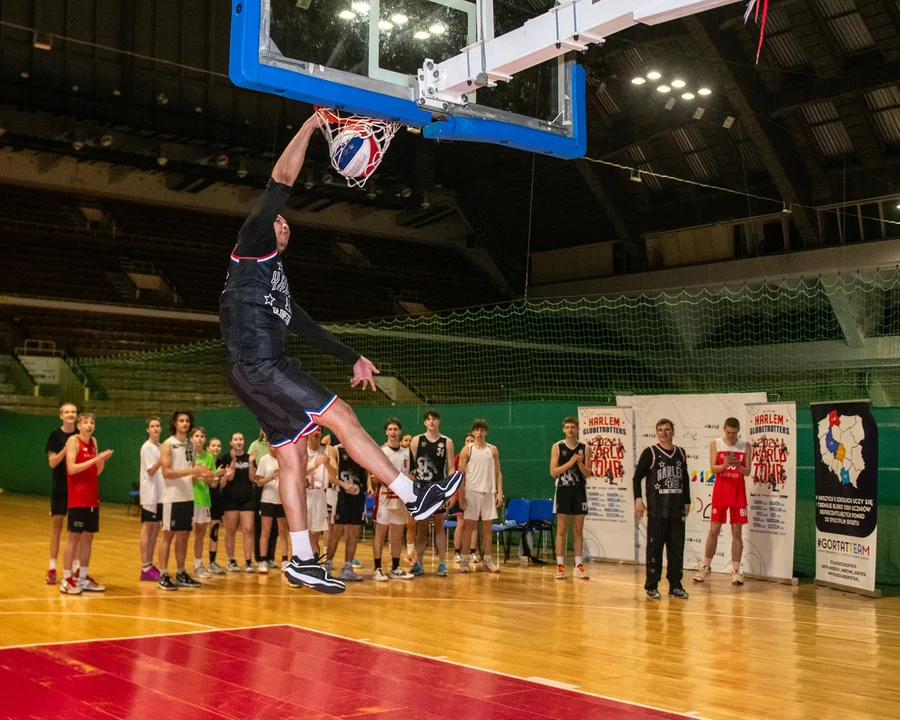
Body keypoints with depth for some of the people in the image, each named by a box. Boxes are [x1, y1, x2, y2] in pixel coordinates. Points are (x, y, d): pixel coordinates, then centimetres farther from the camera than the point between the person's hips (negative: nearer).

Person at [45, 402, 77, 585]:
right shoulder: (55, 436, -2)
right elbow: (52, 462, -10)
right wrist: (65, 449, -23)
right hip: (60, 488, -1)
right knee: (56, 526, 2)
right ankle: (52, 568, 8)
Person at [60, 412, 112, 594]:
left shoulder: (93, 441, 13)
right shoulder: (73, 440, -8)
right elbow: (71, 468, -19)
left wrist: (103, 460, -2)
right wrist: (95, 459, -21)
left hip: (92, 498, 7)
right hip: (77, 499, -7)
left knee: (88, 538, 9)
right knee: (74, 537, -5)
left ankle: (83, 578, 16)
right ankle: (66, 580, 0)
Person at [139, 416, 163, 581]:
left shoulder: (159, 447, 14)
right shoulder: (147, 447, -9)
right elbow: (151, 471, -18)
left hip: (159, 495, 8)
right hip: (150, 495, -8)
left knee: (155, 529, 8)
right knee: (147, 529, -6)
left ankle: (150, 566, 14)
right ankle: (145, 569, -4)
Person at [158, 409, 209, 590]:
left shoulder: (190, 445, 13)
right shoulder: (168, 444, -7)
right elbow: (166, 472, -16)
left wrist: (200, 475, -1)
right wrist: (192, 470, -23)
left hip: (188, 497, 7)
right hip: (173, 497, -7)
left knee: (184, 536, 10)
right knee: (168, 535, -2)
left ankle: (181, 574, 17)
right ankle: (163, 576, 2)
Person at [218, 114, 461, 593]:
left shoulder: (274, 277, 28)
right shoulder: (251, 248, 3)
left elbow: (305, 328, 30)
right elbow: (281, 180, -6)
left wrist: (352, 358, 26)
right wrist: (310, 126, -3)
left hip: (268, 370, 10)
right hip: (257, 367, -10)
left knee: (293, 460, 5)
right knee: (341, 416, -13)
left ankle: (302, 561, 5)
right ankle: (415, 496, -13)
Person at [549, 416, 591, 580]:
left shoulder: (584, 448, 4)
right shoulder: (557, 447, -1)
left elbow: (588, 474, 3)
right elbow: (553, 472, -7)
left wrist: (580, 463, -15)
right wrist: (570, 462, -17)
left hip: (579, 491, 2)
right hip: (563, 490, -2)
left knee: (578, 530, 5)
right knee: (562, 529, 0)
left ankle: (578, 566, 8)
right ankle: (560, 565, 3)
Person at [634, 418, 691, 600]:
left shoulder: (680, 453, 11)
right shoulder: (650, 453, -2)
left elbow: (685, 479, 18)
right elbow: (637, 477, -3)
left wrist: (687, 502, 17)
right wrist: (638, 499, -13)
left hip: (677, 510, 4)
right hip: (656, 510, -4)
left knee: (677, 548, 6)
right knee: (655, 548, -1)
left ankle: (675, 586, 15)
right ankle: (651, 586, 6)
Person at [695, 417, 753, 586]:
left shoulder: (745, 446, 4)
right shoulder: (715, 444, 1)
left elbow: (748, 472, 0)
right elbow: (712, 469, -7)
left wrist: (739, 466, -22)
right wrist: (724, 465, -27)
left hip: (738, 491, 1)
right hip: (720, 490, -1)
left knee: (737, 531, 1)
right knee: (714, 530, 2)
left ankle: (736, 571, 5)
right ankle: (706, 567, 12)